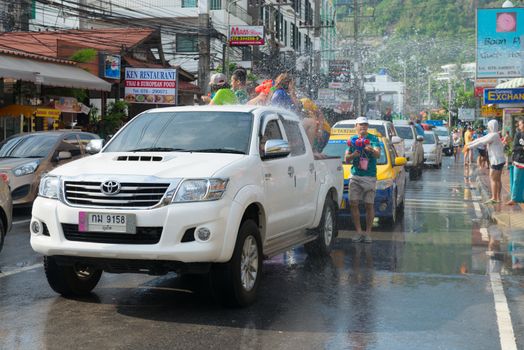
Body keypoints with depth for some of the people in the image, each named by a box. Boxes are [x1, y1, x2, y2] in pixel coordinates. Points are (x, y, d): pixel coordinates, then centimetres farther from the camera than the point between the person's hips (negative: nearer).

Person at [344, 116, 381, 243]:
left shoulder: (373, 139, 3)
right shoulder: (352, 140, 12)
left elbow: (378, 155, -12)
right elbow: (346, 159, 8)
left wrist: (371, 150, -34)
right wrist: (353, 155, -13)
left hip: (369, 177, -2)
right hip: (355, 177, 2)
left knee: (369, 205, -1)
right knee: (353, 204, -4)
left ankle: (368, 233, 6)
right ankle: (358, 232, 5)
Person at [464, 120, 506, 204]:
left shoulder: (494, 135, -16)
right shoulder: (491, 135, 14)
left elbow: (481, 142, -17)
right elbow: (480, 139, 17)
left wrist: (470, 147, -13)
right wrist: (468, 144, 17)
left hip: (497, 160, -10)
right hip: (499, 160, 10)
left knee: (493, 179, -7)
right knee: (497, 179, 10)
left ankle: (494, 198, -6)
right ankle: (498, 198, 13)